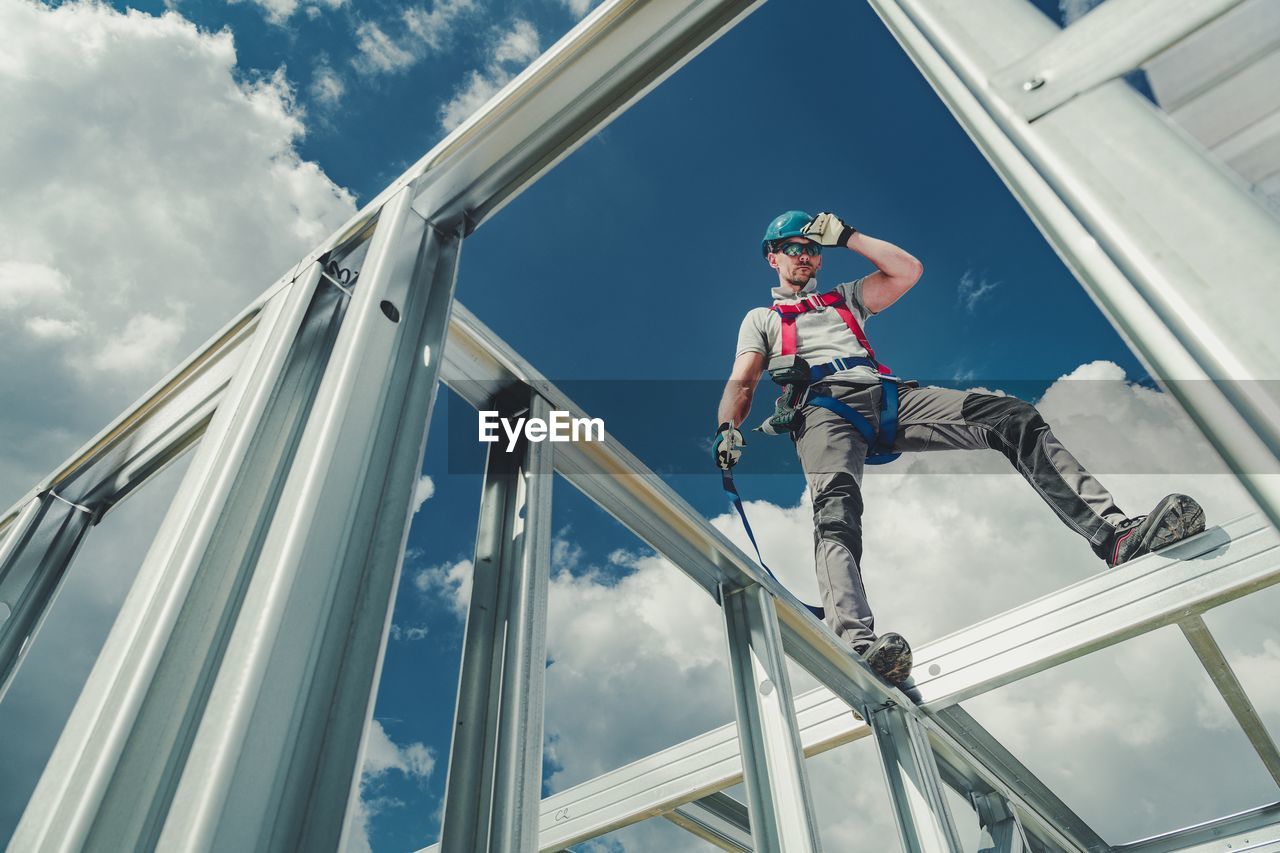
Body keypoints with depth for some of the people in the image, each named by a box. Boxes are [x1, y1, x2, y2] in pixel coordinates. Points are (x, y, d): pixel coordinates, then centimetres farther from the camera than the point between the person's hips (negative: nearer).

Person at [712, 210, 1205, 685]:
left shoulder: (844, 299, 38)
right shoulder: (761, 319, 28)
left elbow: (908, 270, 27)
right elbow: (741, 383, 12)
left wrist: (846, 236, 25)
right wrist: (728, 429, -10)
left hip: (889, 399, 4)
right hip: (824, 409, -4)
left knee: (1015, 417, -16)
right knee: (836, 507, -37)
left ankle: (1114, 533, -24)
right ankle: (859, 643, -58)